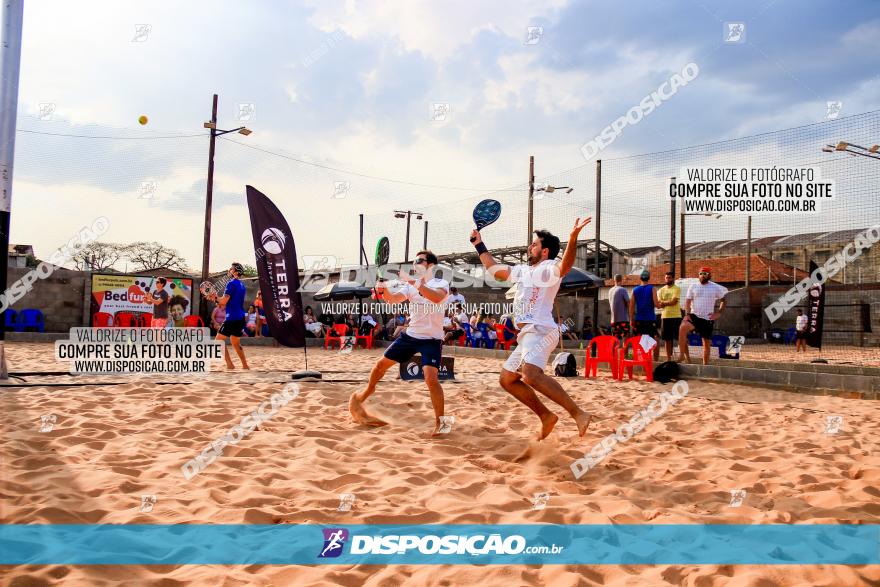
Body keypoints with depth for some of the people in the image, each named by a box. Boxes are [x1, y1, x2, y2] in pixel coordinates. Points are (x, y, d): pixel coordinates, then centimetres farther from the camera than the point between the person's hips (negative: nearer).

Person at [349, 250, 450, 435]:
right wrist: (383, 290, -28)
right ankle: (364, 395, 37)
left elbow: (437, 297, -32)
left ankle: (439, 421, -6)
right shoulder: (411, 285, 8)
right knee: (381, 364, 10)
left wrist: (417, 284, -45)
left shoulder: (441, 283, -8)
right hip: (410, 335, 6)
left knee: (431, 378, -23)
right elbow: (393, 299, -7)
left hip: (432, 339, -6)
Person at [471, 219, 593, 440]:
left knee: (531, 375, -33)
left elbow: (565, 266, -30)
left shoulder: (548, 269, -6)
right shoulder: (523, 270, 22)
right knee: (507, 379, 13)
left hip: (540, 331, -10)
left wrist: (573, 238, -46)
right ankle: (546, 416, 15)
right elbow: (496, 270, 33)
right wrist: (479, 245, 33)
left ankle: (578, 414, -30)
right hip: (527, 335, 10)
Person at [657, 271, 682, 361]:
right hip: (665, 316, 4)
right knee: (667, 338, 8)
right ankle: (668, 357, 15)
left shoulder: (677, 289, -1)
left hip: (676, 316, -4)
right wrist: (668, 303, -10)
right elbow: (658, 305, 4)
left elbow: (673, 301, -12)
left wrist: (663, 302, -1)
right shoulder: (661, 290, 12)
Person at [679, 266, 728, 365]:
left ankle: (705, 365, 19)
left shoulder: (716, 288, 3)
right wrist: (687, 314, -10)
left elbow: (724, 300, 11)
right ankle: (684, 355, -26)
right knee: (683, 328, -31)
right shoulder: (693, 287, 5)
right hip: (694, 316, -1)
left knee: (707, 343, 6)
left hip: (708, 319, 1)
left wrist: (719, 313, -1)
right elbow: (687, 301, 3)